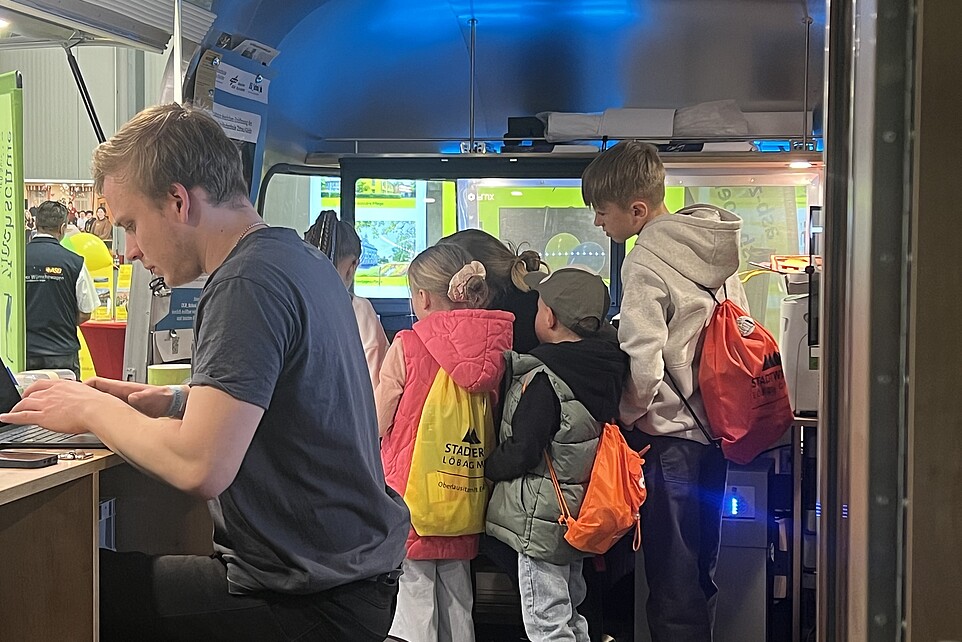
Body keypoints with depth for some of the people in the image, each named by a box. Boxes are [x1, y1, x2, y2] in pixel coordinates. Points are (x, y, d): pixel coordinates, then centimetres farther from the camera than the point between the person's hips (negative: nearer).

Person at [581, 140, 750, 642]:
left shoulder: (645, 262, -17)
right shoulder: (717, 247, 7)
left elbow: (643, 366, -23)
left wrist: (628, 413, -5)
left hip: (672, 432, -8)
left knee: (671, 581, 2)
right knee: (700, 571, 18)